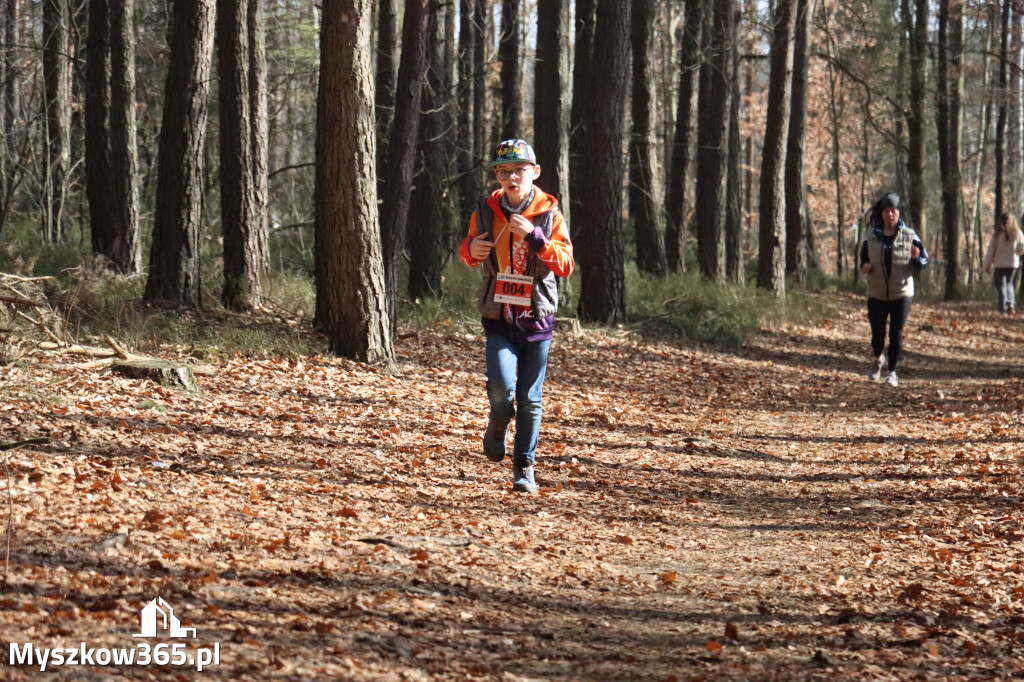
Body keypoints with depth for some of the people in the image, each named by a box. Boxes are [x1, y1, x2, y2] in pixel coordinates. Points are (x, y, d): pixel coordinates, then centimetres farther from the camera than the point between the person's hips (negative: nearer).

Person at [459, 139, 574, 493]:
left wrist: (534, 236, -22)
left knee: (530, 398, 3)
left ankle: (524, 466, 17)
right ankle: (497, 427, 14)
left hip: (537, 316, 0)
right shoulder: (486, 212, 1)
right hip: (498, 315, 0)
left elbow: (566, 264, -10)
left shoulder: (549, 214, -3)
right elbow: (470, 257, 17)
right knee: (501, 385, -19)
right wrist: (471, 249, -8)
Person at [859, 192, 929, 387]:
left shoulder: (909, 236, -2)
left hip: (901, 293, -1)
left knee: (896, 333, -1)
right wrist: (864, 266, -10)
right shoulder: (871, 236, 1)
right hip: (877, 294, 1)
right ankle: (878, 359, 29)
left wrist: (916, 258, -22)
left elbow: (924, 262, 1)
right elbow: (864, 258, 13)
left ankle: (892, 371, 16)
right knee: (877, 333, -4)